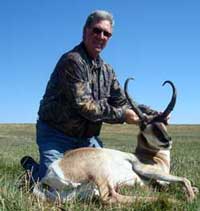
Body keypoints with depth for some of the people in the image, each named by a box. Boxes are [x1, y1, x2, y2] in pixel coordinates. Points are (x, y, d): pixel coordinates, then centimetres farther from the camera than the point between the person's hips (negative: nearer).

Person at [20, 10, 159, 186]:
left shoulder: (107, 70, 8)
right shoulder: (72, 61, -19)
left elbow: (123, 103, 9)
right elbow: (84, 105, -25)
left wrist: (151, 114, -4)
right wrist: (122, 115, -21)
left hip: (88, 137, 8)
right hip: (57, 135, -7)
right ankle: (31, 167, 18)